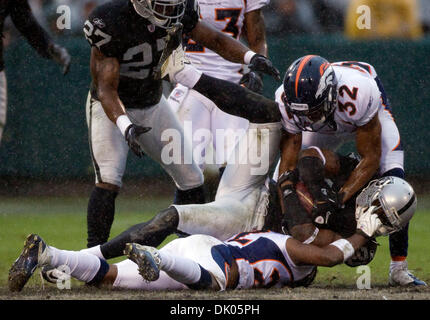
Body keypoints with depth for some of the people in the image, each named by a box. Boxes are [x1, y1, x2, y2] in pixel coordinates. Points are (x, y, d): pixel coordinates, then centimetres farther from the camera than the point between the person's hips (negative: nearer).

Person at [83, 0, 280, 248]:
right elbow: (106, 88, -30)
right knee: (109, 180, -24)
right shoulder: (110, 24, -30)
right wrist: (125, 126, -47)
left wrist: (250, 57, -20)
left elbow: (215, 39, -1)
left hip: (153, 105, 6)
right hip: (112, 108, -6)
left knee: (191, 179, 5)